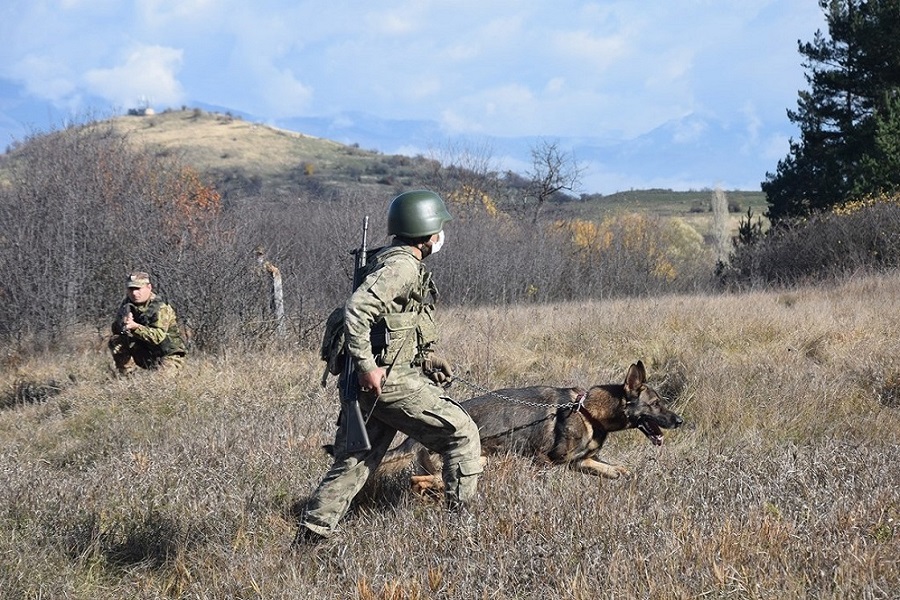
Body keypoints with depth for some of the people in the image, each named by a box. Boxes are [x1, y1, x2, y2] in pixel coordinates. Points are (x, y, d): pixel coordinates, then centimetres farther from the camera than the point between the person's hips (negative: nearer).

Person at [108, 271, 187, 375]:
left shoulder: (161, 309, -21)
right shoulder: (127, 305, 0)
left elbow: (158, 336, -34)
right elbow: (115, 330, -5)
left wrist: (135, 327, -47)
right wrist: (122, 323, -30)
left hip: (168, 355, -6)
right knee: (115, 341, -10)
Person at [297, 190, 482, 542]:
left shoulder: (403, 263, 19)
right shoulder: (402, 264, -14)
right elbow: (357, 308, -26)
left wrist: (426, 358, 19)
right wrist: (367, 365, -25)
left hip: (374, 383, 10)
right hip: (389, 380, -10)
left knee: (353, 465, 11)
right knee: (461, 434, 0)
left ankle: (310, 536, 12)